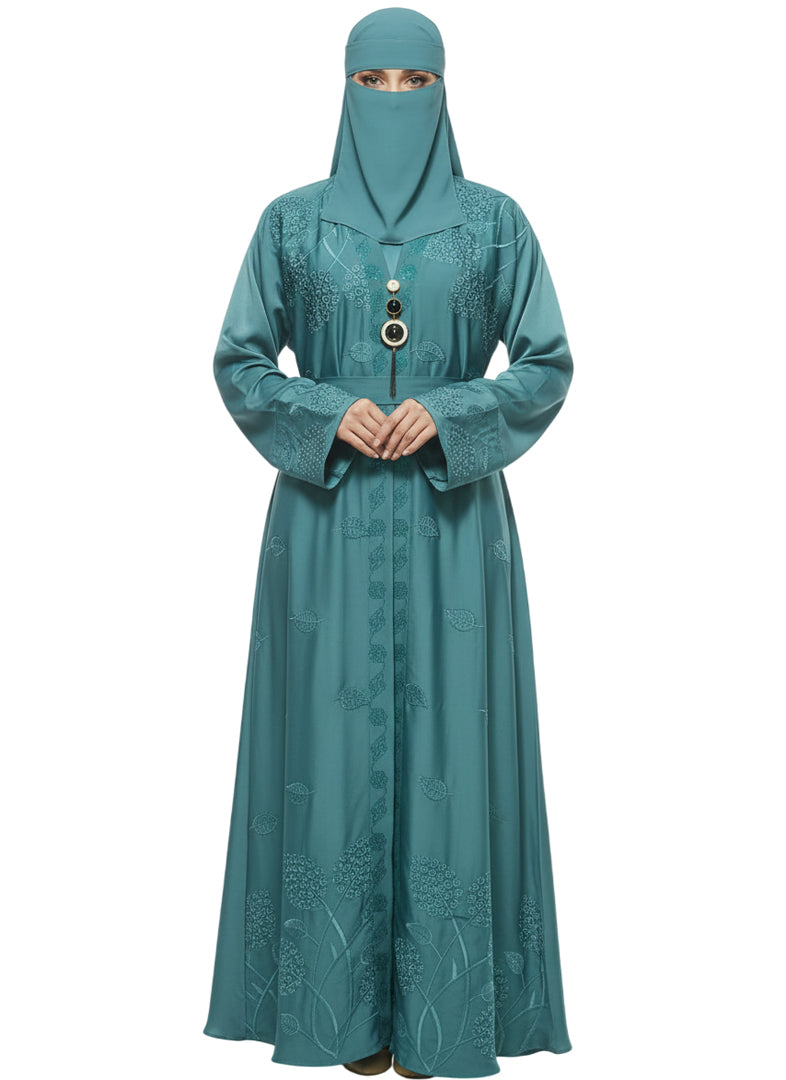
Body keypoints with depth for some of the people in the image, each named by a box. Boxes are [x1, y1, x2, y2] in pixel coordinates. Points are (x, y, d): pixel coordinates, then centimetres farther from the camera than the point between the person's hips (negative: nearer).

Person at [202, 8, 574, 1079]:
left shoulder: (495, 220, 4)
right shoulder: (292, 220, 5)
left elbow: (548, 366, 3)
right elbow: (238, 361, 6)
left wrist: (445, 414, -13)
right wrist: (329, 414, -12)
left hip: (454, 517, 0)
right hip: (328, 518, 1)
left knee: (447, 740, 2)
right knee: (335, 741, 3)